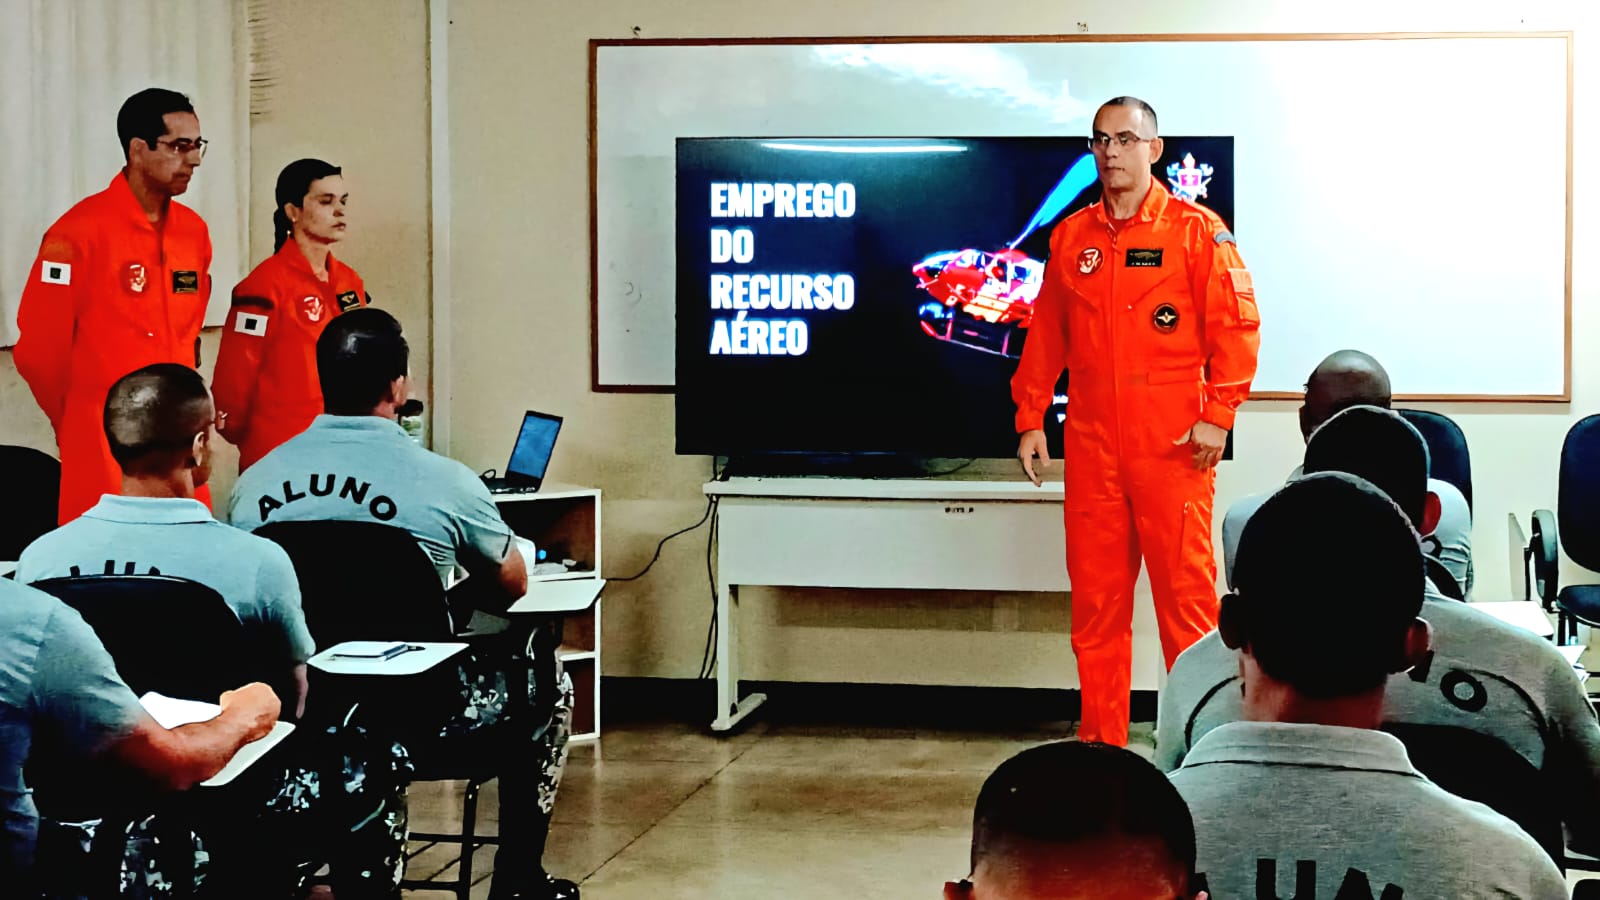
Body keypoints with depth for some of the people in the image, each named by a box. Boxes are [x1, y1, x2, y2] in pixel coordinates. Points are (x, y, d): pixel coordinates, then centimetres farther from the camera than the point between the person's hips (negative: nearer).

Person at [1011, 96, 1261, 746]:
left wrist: (1218, 416, -10)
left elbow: (1236, 327, -4)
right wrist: (1030, 420, 11)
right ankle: (1101, 743, 16)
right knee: (1095, 597, 7)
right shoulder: (1070, 236, 12)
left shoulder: (1196, 230, -1)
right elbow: (1045, 336, 16)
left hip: (1174, 446, -4)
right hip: (1091, 443, 4)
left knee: (1186, 592, -3)